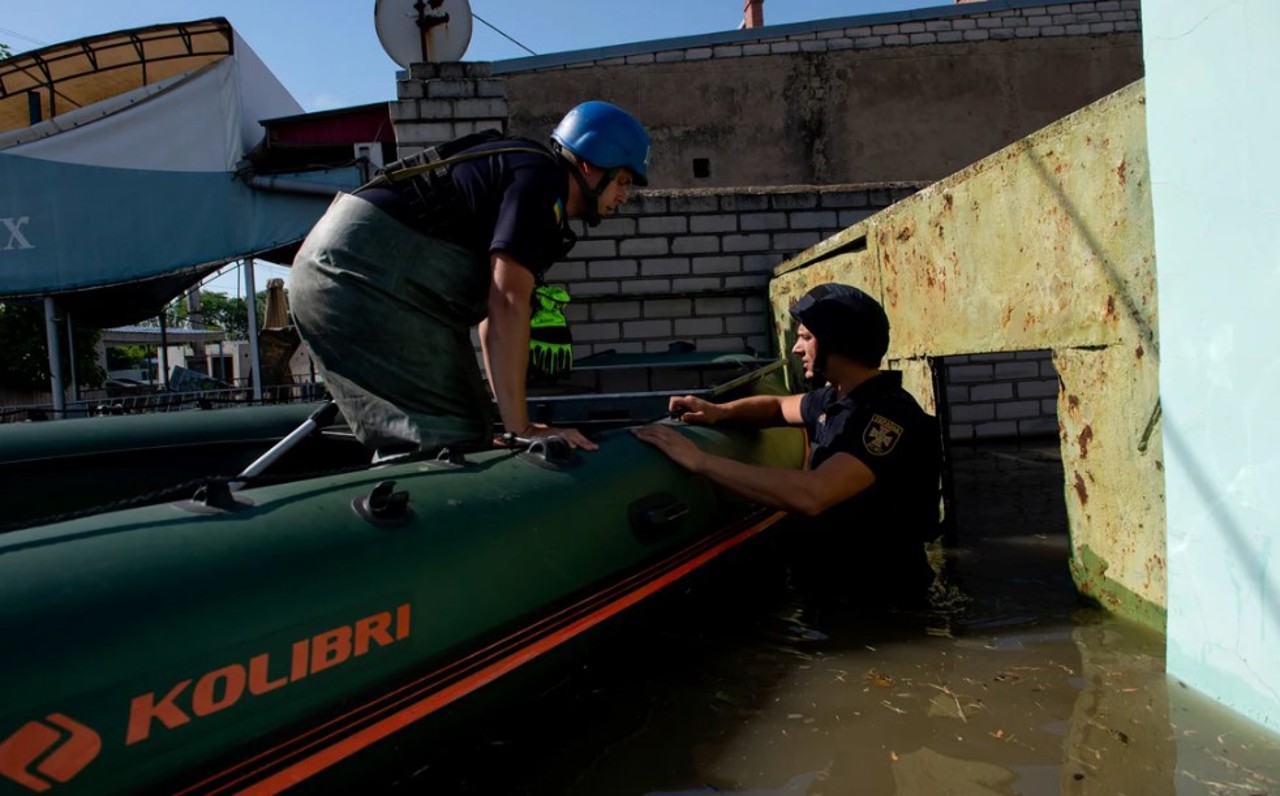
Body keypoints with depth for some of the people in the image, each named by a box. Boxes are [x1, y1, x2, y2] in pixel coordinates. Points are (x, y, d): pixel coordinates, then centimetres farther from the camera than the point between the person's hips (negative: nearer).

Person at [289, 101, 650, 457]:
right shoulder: (541, 178, -8)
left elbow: (492, 307, 23)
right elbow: (508, 304, -19)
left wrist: (512, 418, 21)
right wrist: (520, 426, -18)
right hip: (364, 274, -11)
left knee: (410, 442, 14)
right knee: (450, 443, -14)